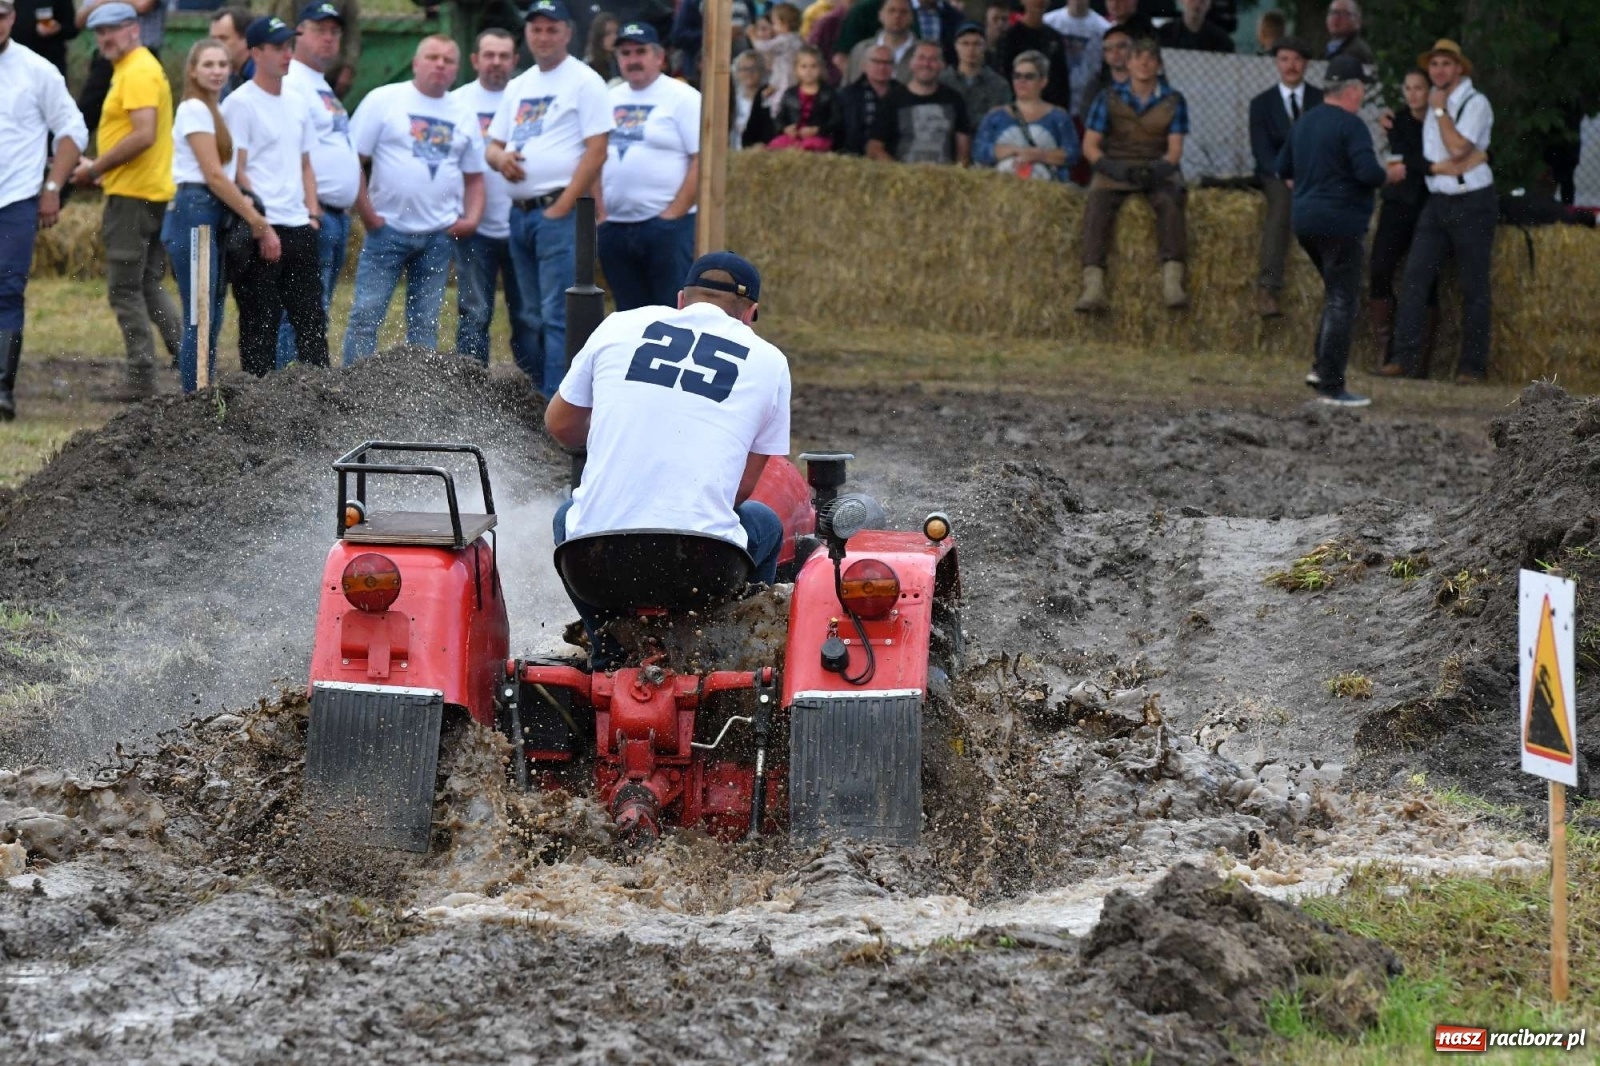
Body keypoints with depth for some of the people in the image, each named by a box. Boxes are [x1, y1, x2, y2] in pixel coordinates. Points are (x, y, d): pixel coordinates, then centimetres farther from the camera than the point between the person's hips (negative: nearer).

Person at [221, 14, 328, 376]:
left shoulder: (297, 104, 16)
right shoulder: (240, 103, -6)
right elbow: (236, 172, -11)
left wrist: (312, 214, 9)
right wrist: (262, 228, -16)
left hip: (300, 228, 7)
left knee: (312, 319, 7)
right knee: (260, 322, -4)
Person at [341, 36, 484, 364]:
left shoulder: (463, 116, 12)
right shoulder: (384, 100, -2)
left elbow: (474, 176, 18)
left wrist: (471, 218, 2)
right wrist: (368, 215, -9)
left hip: (439, 236, 4)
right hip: (388, 228, -4)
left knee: (426, 323, 9)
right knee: (366, 314, -6)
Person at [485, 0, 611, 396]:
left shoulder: (584, 82, -5)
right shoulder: (518, 87, 18)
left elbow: (596, 152, -11)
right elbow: (493, 145, 22)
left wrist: (561, 208, -15)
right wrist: (501, 158, -4)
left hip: (560, 213, -8)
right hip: (520, 212, 8)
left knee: (557, 316, -12)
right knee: (534, 316, 12)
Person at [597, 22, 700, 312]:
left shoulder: (682, 98, -4)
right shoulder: (610, 101, 15)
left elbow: (702, 161, -9)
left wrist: (673, 214, -14)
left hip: (667, 226, -6)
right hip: (615, 227, 6)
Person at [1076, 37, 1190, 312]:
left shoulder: (1173, 101, 10)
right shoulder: (1109, 99, 10)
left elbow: (1175, 149, 2)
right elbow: (1090, 145, 4)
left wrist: (1159, 168, -20)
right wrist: (1111, 167, -16)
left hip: (1157, 169, 0)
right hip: (1115, 168, 0)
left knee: (1170, 201, -34)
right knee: (1098, 205, -32)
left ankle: (1172, 280, -46)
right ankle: (1093, 286, -43)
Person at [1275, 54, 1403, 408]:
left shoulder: (1304, 122, 11)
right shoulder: (1350, 126, -14)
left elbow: (1283, 170, 19)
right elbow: (1369, 173, -21)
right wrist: (1392, 174, -2)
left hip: (1305, 221, 8)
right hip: (1340, 223, -8)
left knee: (1337, 296, 22)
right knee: (1341, 303, -4)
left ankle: (1322, 369, 15)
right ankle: (1331, 388, -6)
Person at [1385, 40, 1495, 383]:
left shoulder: (1475, 103, -10)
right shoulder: (1434, 101, 11)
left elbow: (1458, 149, -22)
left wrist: (1440, 111, -13)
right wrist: (1436, 166, 4)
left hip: (1471, 203, -6)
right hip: (1438, 200, 6)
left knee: (1474, 287, 0)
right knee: (1414, 277, -6)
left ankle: (1473, 366, 5)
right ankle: (1406, 358, -7)